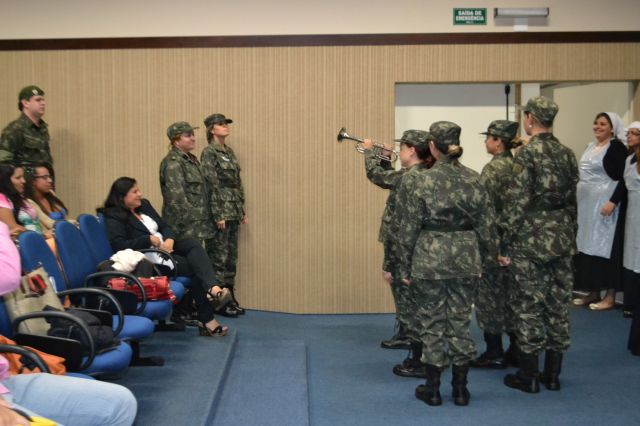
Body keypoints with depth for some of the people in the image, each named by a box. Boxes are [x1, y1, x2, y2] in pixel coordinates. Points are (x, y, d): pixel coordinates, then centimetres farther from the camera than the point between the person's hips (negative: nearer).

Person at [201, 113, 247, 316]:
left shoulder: (229, 151, 15)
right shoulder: (209, 153, -9)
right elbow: (212, 185, -14)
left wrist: (242, 211, 15)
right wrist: (218, 215, -18)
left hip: (234, 211, 8)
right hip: (221, 211, -8)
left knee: (231, 256, 10)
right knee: (219, 256, -3)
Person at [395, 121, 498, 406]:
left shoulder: (417, 180, -9)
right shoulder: (473, 180, 2)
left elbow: (408, 229, -8)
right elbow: (486, 225, 5)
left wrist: (404, 267, -1)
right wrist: (485, 257, 15)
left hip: (429, 260, -3)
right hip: (465, 260, 3)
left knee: (432, 323, 7)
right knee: (460, 322, 12)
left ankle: (432, 389, 15)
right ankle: (460, 388, 19)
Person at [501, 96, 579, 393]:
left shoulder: (527, 153, -12)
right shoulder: (567, 154, 8)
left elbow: (517, 202, -16)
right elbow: (571, 199, 14)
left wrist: (506, 243, -10)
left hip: (532, 240, -6)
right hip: (563, 239, 7)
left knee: (528, 307, 1)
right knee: (558, 305, 11)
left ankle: (528, 376, 8)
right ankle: (553, 374, 19)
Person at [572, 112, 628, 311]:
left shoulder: (617, 147, -10)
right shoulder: (591, 146, 14)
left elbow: (624, 179, -16)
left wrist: (613, 202, -25)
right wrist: (577, 200, 18)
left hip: (604, 204, -8)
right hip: (587, 204, 8)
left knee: (606, 247, -4)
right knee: (588, 247, 10)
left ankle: (610, 296, 3)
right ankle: (593, 292, 19)